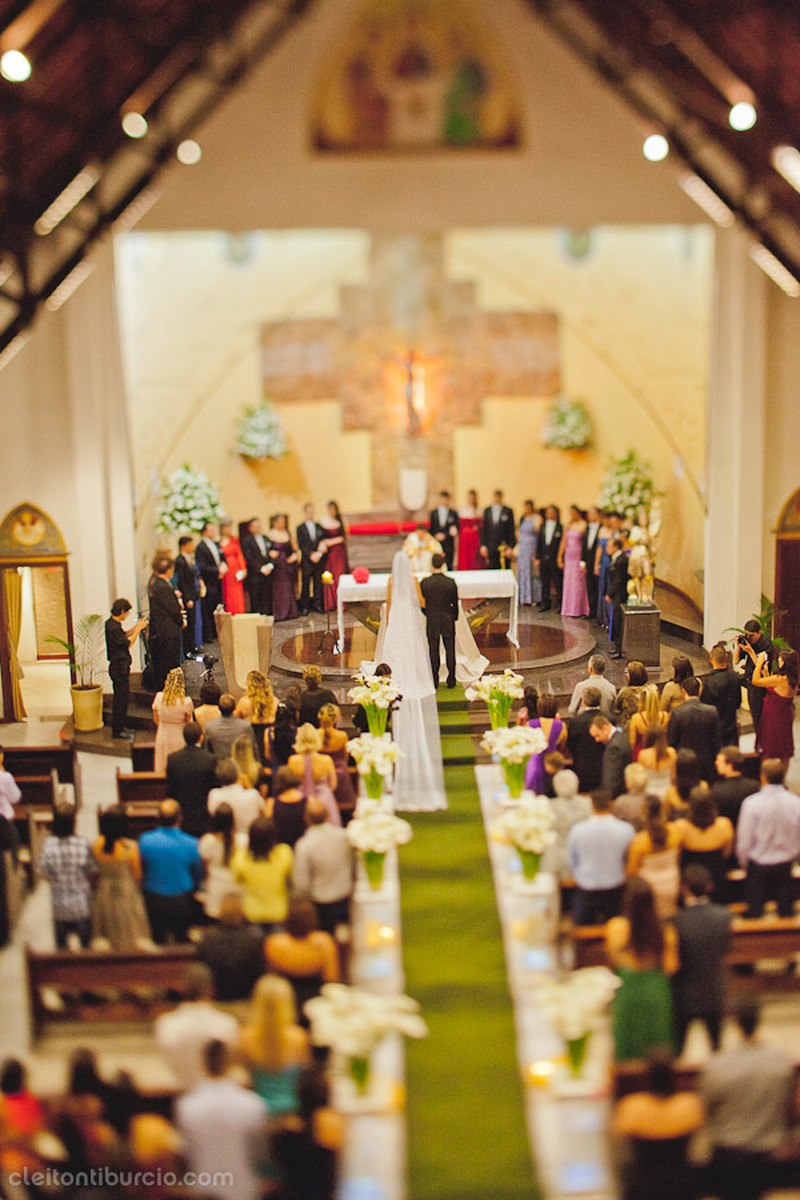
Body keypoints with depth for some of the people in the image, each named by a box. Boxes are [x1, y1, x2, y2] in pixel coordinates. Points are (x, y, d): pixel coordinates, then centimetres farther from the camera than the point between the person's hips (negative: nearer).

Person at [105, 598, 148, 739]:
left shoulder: (113, 624, 9)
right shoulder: (113, 627, -23)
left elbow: (124, 635, 21)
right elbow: (127, 644, -20)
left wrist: (136, 626, 11)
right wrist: (138, 629, -14)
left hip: (120, 666, 11)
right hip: (119, 666, -11)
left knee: (122, 697, 17)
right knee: (121, 698, -3)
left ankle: (120, 727, 26)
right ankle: (117, 730, 4)